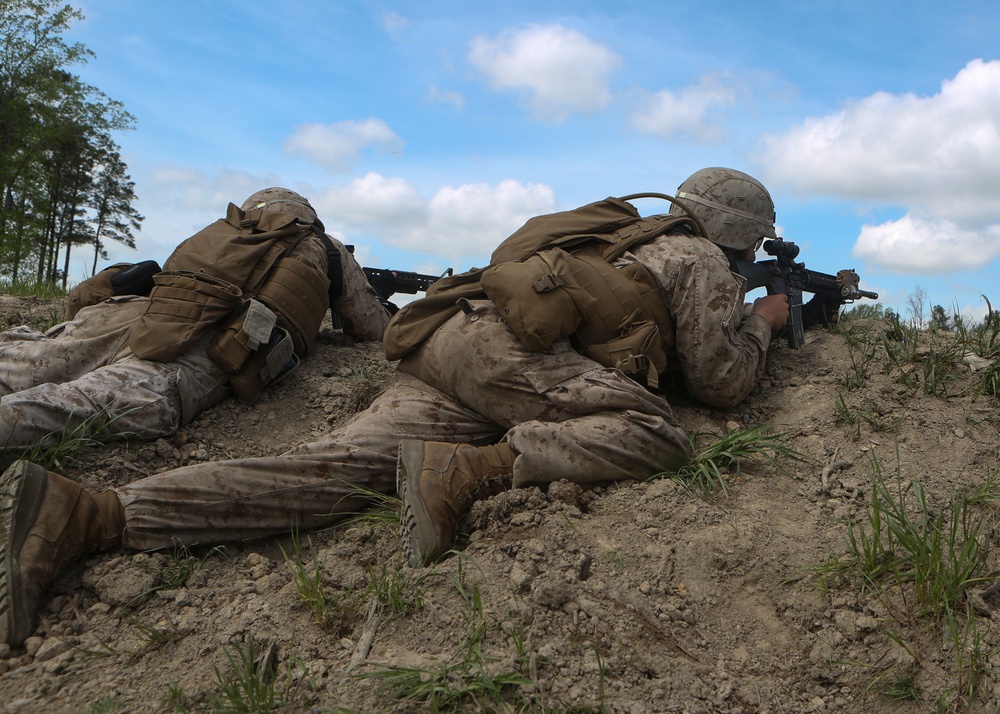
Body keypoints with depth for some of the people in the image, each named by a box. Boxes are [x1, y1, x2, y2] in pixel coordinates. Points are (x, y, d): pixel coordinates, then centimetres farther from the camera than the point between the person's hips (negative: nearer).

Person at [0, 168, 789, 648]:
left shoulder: (635, 244, 37)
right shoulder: (702, 260, 14)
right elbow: (722, 379, 8)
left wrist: (738, 306, 56)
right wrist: (763, 318, 29)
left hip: (442, 345, 7)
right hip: (503, 344, -7)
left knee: (327, 471, -11)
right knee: (657, 434, -15)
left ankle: (84, 513, -23)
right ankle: (469, 469, -31)